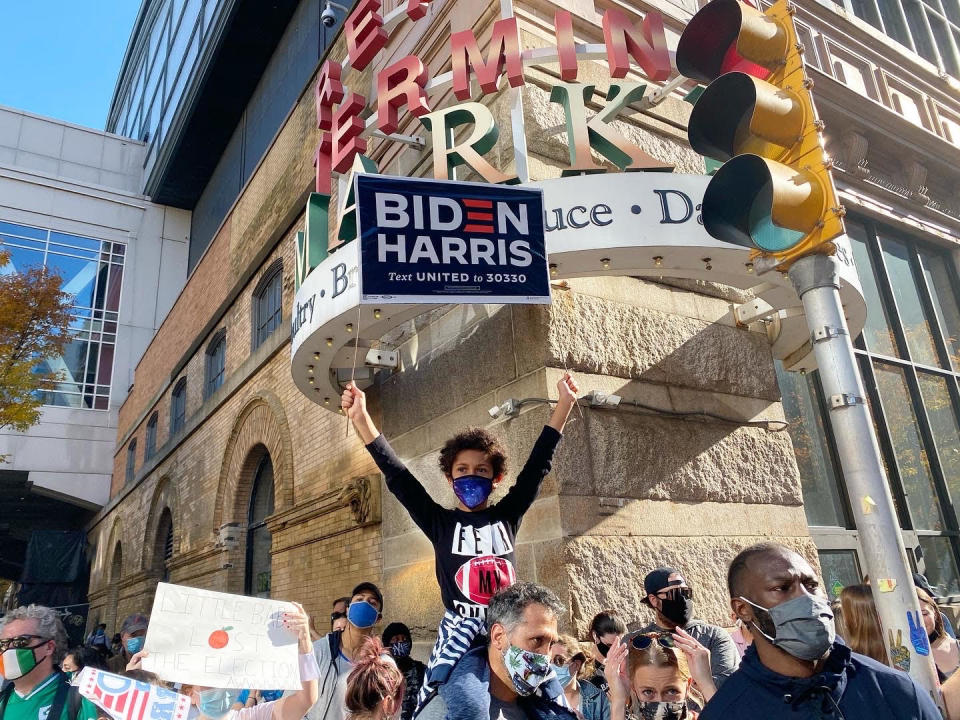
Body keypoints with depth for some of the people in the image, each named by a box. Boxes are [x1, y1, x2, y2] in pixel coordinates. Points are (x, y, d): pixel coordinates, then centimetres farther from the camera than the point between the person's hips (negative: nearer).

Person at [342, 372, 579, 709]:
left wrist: (564, 403, 0)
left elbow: (538, 464, 4)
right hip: (458, 633, -2)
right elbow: (396, 475, -3)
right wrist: (361, 418, -11)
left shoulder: (506, 516, 7)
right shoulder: (440, 522, 3)